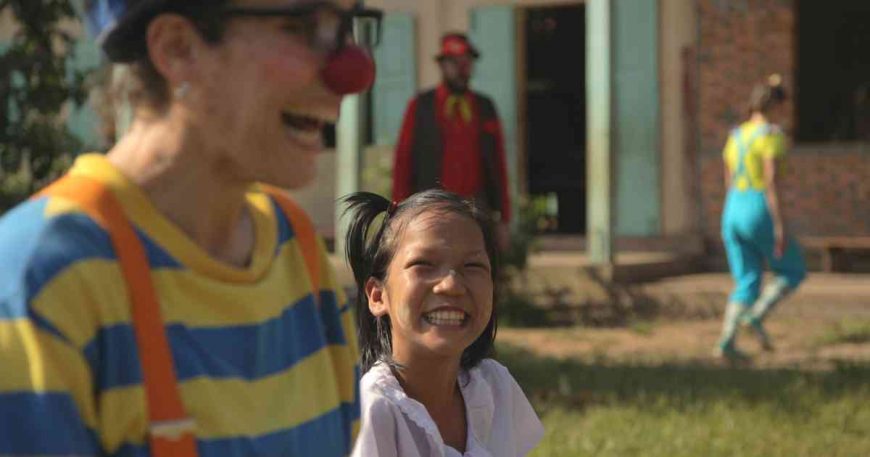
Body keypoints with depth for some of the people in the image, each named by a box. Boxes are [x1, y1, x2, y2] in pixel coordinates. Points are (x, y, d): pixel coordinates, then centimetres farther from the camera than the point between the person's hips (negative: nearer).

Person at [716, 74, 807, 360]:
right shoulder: (772, 135, -11)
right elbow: (772, 182, -19)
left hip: (733, 214, 7)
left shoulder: (736, 136, 14)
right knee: (793, 272, 11)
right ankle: (756, 316, -10)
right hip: (761, 215, -7)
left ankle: (727, 341, -9)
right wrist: (780, 226, -20)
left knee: (747, 283, 9)